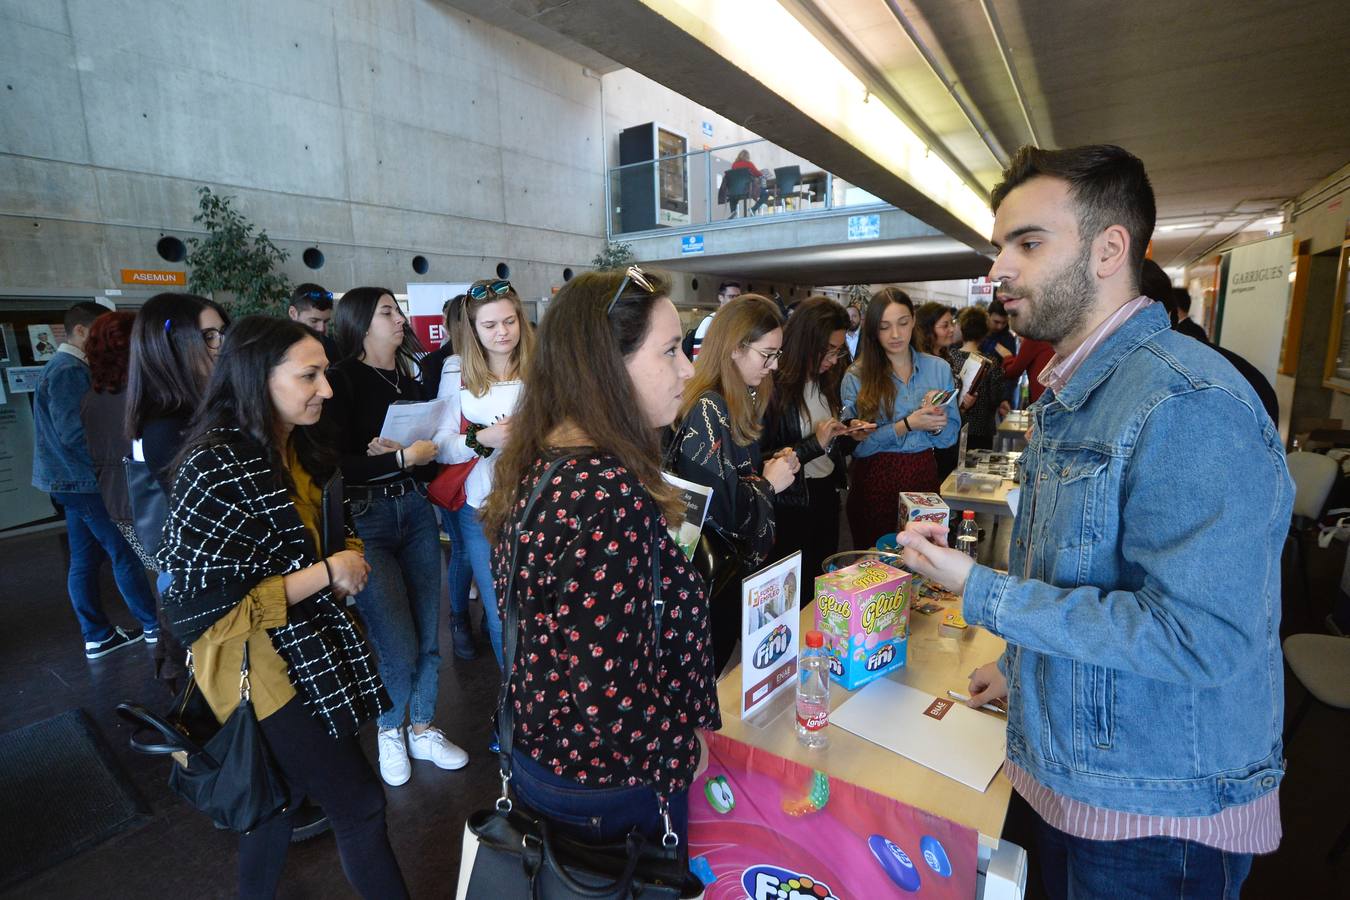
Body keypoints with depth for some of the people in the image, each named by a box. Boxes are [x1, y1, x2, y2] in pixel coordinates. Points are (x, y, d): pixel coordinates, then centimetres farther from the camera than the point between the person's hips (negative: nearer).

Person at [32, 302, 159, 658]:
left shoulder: (64, 368, 14)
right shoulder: (69, 371, -17)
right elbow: (77, 433, -23)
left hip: (74, 480, 10)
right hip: (84, 481, -10)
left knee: (84, 559, 11)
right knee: (124, 553, -1)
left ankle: (98, 636, 19)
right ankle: (154, 625, 9)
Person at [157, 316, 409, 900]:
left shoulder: (304, 450, 3)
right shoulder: (216, 470, -21)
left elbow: (339, 530, 17)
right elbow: (202, 605, -21)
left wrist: (350, 560, -6)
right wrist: (325, 574, -21)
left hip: (316, 650, 8)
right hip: (263, 667, -8)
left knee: (282, 792, 26)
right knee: (361, 805, 1)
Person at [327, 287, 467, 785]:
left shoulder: (410, 383, 10)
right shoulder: (340, 381, -6)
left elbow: (430, 459, 10)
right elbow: (336, 464, -14)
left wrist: (394, 454, -8)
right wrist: (403, 458, -15)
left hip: (416, 513, 5)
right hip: (363, 520, -5)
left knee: (428, 635, 9)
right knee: (397, 646, -1)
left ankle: (423, 730, 31)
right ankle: (389, 732, 29)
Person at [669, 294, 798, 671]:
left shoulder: (738, 402, 5)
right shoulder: (706, 411, -24)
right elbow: (717, 506, -27)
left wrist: (771, 466, 1)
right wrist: (768, 483, -13)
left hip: (743, 561, 9)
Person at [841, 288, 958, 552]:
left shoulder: (939, 368, 3)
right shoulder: (856, 376, -6)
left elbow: (951, 435, 6)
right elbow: (855, 443, -13)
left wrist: (936, 425, -15)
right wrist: (907, 425, -19)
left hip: (923, 475, 3)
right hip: (874, 481, -2)